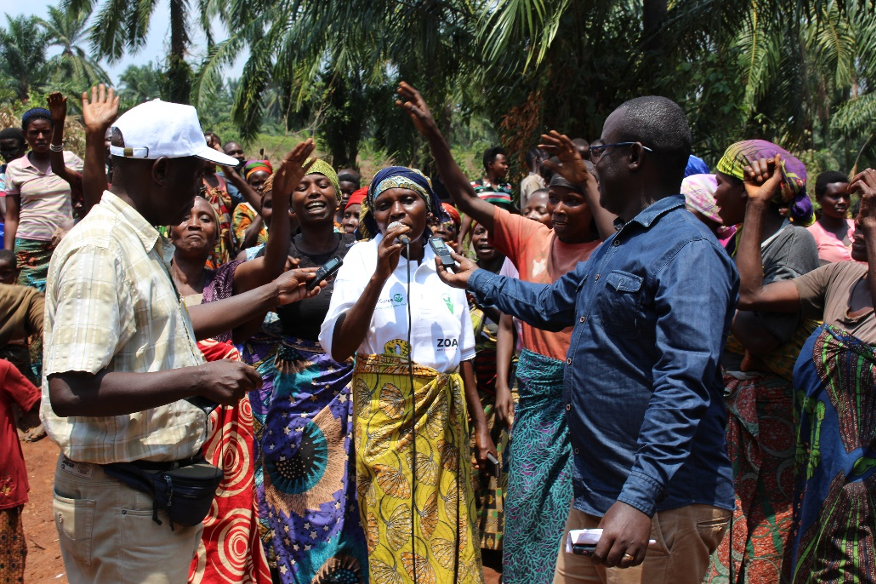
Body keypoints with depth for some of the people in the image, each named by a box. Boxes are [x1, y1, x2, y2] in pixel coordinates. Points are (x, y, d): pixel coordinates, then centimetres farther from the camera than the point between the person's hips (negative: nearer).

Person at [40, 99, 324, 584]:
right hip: (120, 503, -10)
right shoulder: (99, 250, -22)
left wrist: (272, 294, 27)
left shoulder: (138, 241, 11)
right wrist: (198, 379, -26)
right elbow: (69, 391, -30)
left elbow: (172, 324, 26)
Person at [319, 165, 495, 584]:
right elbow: (338, 348, -15)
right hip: (386, 412, -4)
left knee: (448, 533, 8)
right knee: (394, 537, 0)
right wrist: (380, 274, -19)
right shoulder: (363, 257, -4)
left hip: (445, 414, 4)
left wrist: (480, 424, 13)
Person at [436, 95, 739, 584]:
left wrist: (639, 498, -31)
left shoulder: (688, 251, -17)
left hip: (660, 506, -9)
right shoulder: (617, 247, 18)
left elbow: (683, 386, -26)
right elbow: (553, 302, 34)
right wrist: (476, 279, 42)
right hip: (595, 494, 10)